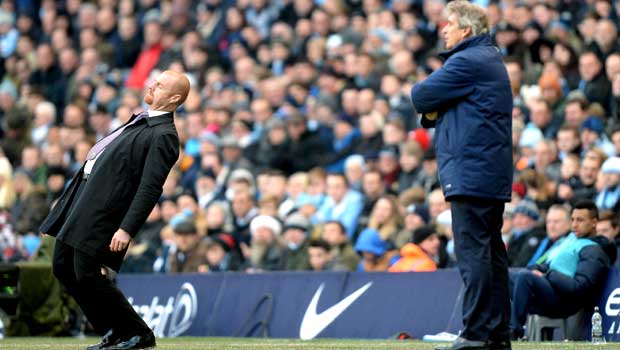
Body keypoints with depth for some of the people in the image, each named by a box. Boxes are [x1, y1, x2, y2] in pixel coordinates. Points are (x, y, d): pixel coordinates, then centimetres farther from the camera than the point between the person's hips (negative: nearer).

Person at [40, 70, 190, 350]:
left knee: (86, 274, -10)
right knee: (63, 268, 10)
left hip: (104, 210, -10)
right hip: (82, 201, 10)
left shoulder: (164, 135, -13)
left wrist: (127, 229, -27)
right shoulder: (140, 121, 18)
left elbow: (151, 188, -20)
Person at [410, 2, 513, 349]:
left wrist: (430, 106, 10)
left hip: (471, 173, -10)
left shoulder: (466, 62, -12)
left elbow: (420, 97, -10)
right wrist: (433, 111, 1)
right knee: (491, 251, 11)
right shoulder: (492, 59, 21)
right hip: (494, 174, 10)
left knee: (473, 251, -10)